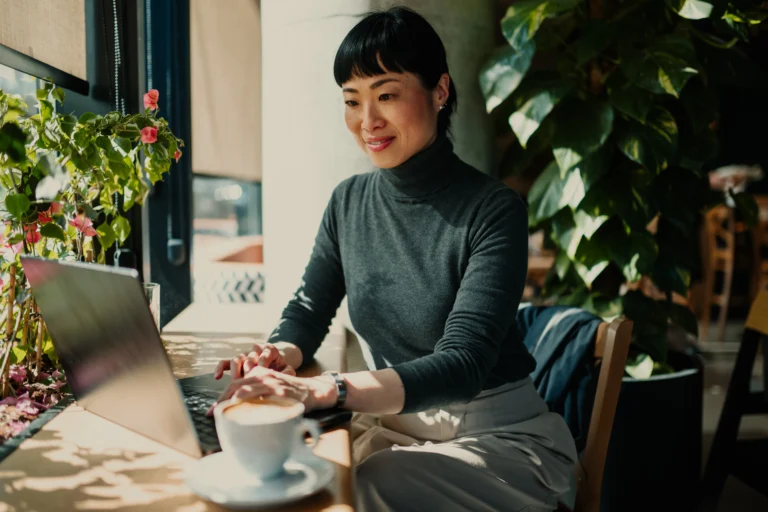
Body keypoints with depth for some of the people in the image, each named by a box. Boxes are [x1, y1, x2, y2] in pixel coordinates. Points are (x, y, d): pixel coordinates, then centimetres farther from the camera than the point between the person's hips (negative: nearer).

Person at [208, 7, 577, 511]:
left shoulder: (493, 210, -17)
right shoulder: (349, 202, 0)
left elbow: (462, 365, -27)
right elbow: (309, 309, 9)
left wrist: (326, 389, -40)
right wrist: (282, 354, -15)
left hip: (499, 435, -4)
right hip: (394, 422, 4)